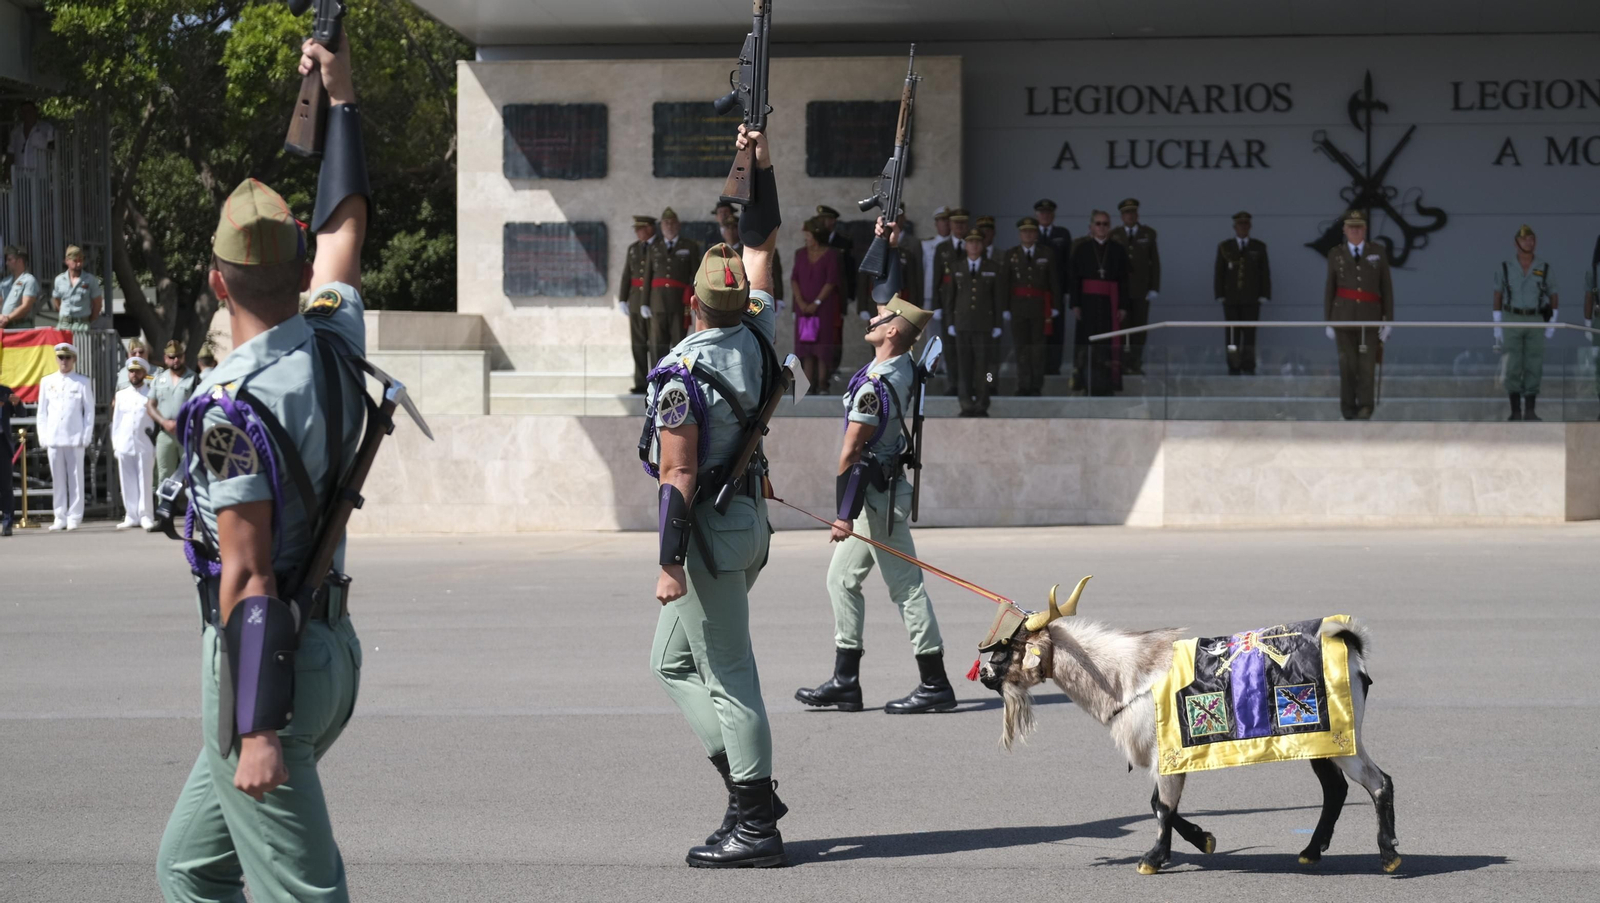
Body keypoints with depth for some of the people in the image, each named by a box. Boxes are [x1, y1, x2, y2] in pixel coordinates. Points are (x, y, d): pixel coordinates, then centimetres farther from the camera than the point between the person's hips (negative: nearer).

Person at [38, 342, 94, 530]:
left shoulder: (82, 382, 4)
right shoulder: (47, 381, 11)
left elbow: (89, 411, 3)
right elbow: (42, 412, 11)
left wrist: (86, 437, -4)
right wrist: (43, 438, 4)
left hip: (75, 439, -2)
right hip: (53, 439, 2)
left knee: (75, 479, -1)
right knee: (57, 480, 4)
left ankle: (74, 518, 2)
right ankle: (60, 519, 7)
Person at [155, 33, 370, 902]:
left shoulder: (231, 408, -20)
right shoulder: (335, 344, 2)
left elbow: (248, 581, -22)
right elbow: (343, 228, 21)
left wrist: (258, 729, -22)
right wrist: (342, 97, 30)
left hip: (261, 664, -9)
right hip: (328, 645, 9)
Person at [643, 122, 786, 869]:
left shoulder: (682, 375, -18)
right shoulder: (756, 340, 3)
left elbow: (679, 475, -20)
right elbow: (761, 247, 16)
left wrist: (670, 561, -18)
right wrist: (760, 166, 18)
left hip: (711, 529, -8)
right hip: (749, 519, 9)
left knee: (728, 677, -4)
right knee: (673, 662, 17)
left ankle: (755, 822, -1)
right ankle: (749, 784, 12)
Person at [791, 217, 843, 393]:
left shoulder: (831, 254, -3)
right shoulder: (801, 254, 10)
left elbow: (831, 281, -9)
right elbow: (794, 279, 6)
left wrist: (817, 303, -14)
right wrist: (800, 302, -8)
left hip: (824, 306, -4)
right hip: (804, 307, 4)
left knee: (822, 344, -5)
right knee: (806, 345, 1)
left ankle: (822, 384, -4)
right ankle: (808, 385, 1)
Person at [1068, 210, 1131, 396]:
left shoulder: (1118, 249, 6)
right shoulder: (1081, 248, 4)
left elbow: (1123, 279, 5)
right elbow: (1074, 278, 2)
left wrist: (1122, 306, -1)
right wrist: (1075, 304, -6)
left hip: (1110, 301, 1)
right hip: (1088, 301, 0)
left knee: (1110, 344, -3)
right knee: (1089, 342, -2)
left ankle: (1107, 385, 1)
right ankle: (1090, 386, 2)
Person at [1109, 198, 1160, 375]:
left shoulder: (1148, 234, 7)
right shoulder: (1114, 235, 6)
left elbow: (1155, 262, 6)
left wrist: (1154, 288, -1)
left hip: (1141, 289, 1)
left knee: (1140, 328, -1)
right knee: (1121, 328, -4)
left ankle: (1136, 364, 4)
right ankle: (1122, 364, 0)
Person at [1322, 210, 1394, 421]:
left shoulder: (1378, 252, 6)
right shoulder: (1335, 255, 6)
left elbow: (1386, 288, 5)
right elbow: (1329, 290, 8)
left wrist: (1388, 320, 0)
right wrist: (1328, 322, 4)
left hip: (1369, 318, 0)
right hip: (1344, 316, 0)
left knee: (1367, 364, -9)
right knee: (1348, 364, -2)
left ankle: (1365, 407, -3)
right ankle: (1349, 409, 5)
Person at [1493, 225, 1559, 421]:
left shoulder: (1544, 268, 0)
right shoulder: (1504, 267, -1)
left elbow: (1555, 297, 7)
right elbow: (1497, 297, 4)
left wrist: (1552, 324, -4)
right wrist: (1497, 327, 0)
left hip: (1535, 322, 1)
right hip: (1512, 322, -1)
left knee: (1533, 368, -1)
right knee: (1513, 368, -5)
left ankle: (1530, 412, 6)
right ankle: (1515, 411, 2)